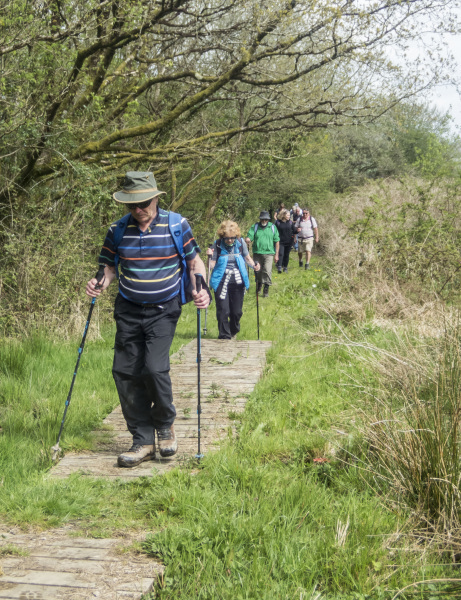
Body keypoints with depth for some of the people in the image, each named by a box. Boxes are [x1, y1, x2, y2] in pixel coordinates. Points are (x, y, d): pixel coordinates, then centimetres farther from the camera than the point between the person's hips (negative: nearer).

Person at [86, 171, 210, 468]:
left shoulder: (177, 225, -5)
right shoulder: (118, 230, 0)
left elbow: (195, 262, 3)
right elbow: (110, 267, 9)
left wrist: (202, 290, -14)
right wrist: (100, 284, -12)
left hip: (164, 310, -3)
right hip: (128, 310, 4)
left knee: (155, 367, -18)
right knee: (125, 372, -1)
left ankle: (165, 424, 11)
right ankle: (143, 442, 11)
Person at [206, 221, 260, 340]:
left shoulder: (240, 243, 0)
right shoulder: (217, 245, -4)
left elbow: (247, 258, 13)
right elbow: (212, 264, -2)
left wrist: (254, 266, -5)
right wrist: (210, 257, -21)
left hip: (237, 282, 2)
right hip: (221, 281, -2)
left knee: (236, 311, 7)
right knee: (223, 311, -8)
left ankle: (233, 332, 35)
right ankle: (224, 337, 4)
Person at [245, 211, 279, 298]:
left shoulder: (272, 227, 6)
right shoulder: (254, 227, 5)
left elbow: (277, 241, 10)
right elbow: (249, 237, -3)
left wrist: (276, 254, 7)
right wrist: (247, 239, -29)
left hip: (268, 253, -1)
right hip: (257, 253, 1)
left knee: (267, 271, -13)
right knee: (257, 271, 9)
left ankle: (266, 289, -6)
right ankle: (258, 285, 31)